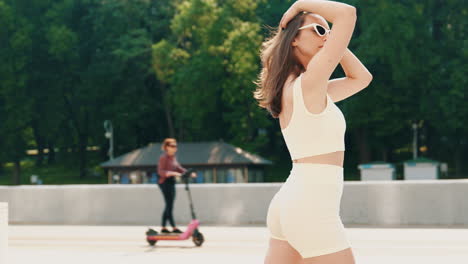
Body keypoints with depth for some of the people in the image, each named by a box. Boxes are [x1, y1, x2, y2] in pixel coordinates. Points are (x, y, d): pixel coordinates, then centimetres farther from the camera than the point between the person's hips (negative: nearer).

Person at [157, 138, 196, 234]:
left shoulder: (173, 157, 14)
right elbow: (160, 172, -18)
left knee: (168, 206, 10)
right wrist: (172, 173, -30)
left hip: (171, 183, 9)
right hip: (165, 182, -9)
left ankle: (163, 227, 15)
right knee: (169, 205, -10)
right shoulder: (163, 157, -11)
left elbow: (179, 168, 15)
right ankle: (174, 228, -11)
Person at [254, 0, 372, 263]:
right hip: (312, 207, -10)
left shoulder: (312, 92, 15)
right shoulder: (308, 83, -11)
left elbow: (361, 78, 25)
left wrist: (329, 39, 17)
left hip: (290, 201, 10)